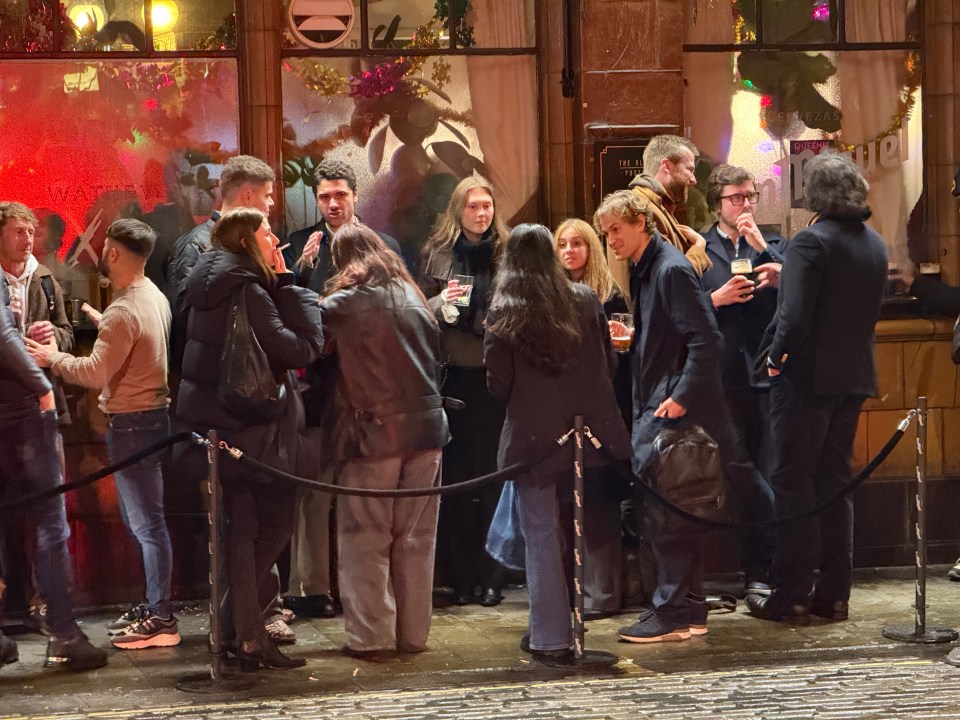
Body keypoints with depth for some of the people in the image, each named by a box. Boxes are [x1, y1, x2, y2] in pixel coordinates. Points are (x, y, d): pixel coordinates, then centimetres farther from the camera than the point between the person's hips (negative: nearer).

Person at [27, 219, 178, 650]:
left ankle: (159, 619, -3)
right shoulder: (153, 296, 9)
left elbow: (95, 372, -22)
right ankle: (153, 605, 23)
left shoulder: (125, 311, -20)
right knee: (141, 520, 17)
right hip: (151, 413, 10)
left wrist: (54, 359, -8)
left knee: (146, 522, -6)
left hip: (131, 422, -10)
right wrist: (100, 323, 20)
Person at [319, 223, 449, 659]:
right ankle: (413, 633, 13)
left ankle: (370, 636, 0)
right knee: (416, 538, 9)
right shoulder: (412, 297, 11)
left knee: (365, 540, 2)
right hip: (426, 426, 5)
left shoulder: (344, 303, -6)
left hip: (373, 432, -5)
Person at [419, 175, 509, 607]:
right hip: (453, 375, 1)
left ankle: (491, 577, 7)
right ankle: (461, 577, 8)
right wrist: (441, 304, -12)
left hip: (496, 375, 0)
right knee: (455, 477, 2)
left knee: (494, 475, 1)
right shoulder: (437, 254, 6)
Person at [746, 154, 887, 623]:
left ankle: (790, 594, 1)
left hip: (808, 375, -7)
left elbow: (796, 314, -24)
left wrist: (778, 356, -9)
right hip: (855, 376, 7)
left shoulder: (811, 242, -16)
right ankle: (834, 592, 14)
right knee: (835, 481, 13)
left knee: (793, 482, 0)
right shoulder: (875, 244, 9)